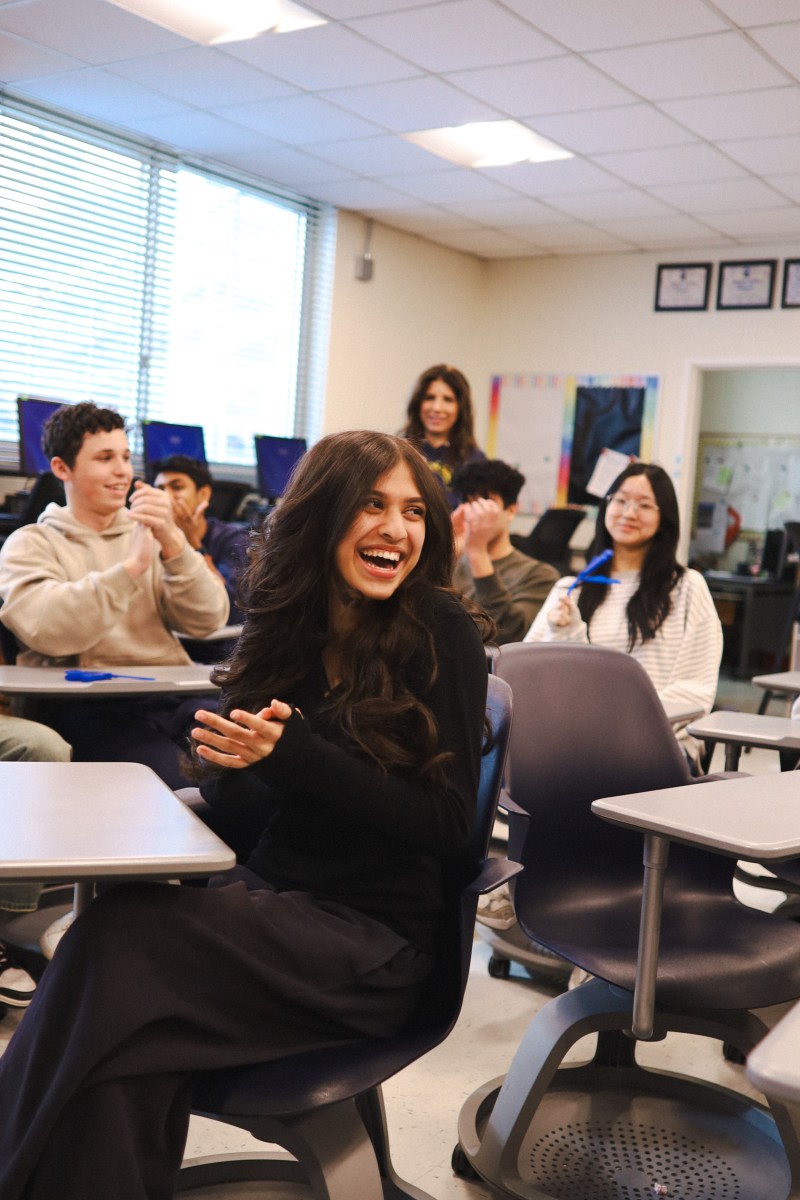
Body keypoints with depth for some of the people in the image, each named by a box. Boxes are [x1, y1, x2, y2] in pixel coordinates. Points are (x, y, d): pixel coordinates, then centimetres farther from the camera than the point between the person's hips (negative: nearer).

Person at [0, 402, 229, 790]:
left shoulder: (149, 535, 21)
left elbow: (208, 621, 6)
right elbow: (47, 630, -13)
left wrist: (173, 544, -8)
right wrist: (131, 566, -19)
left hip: (174, 698, 5)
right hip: (87, 708, -5)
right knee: (180, 785, -33)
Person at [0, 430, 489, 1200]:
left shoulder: (440, 631, -7)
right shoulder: (284, 621, 7)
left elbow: (447, 824, -11)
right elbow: (228, 796, 10)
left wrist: (290, 754, -20)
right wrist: (236, 753, -14)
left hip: (377, 939, -4)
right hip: (269, 895, 4)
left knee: (120, 938, -26)